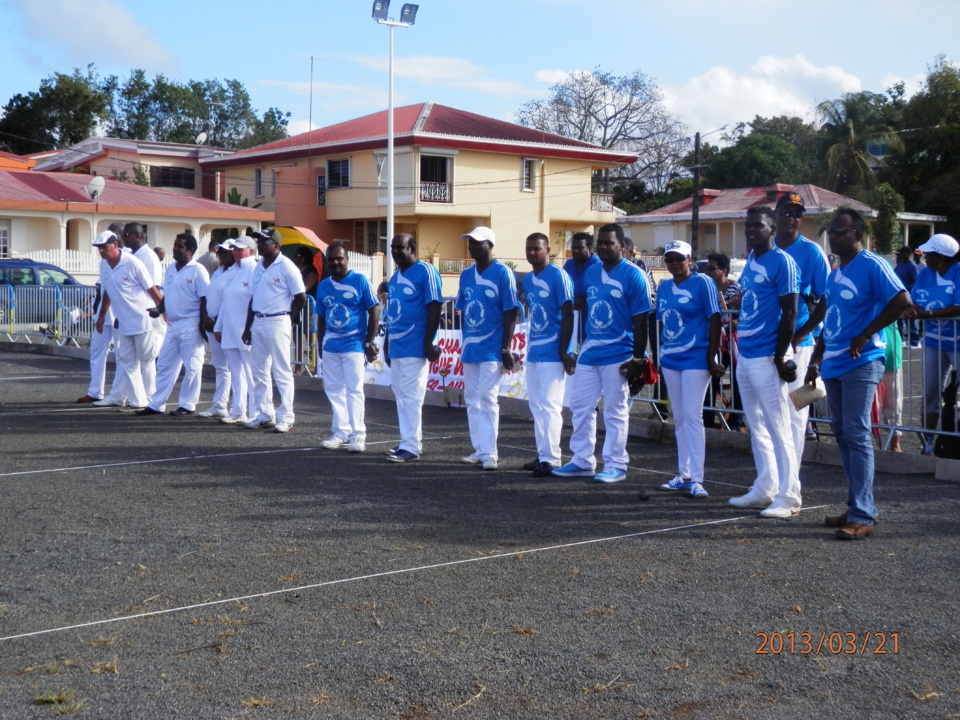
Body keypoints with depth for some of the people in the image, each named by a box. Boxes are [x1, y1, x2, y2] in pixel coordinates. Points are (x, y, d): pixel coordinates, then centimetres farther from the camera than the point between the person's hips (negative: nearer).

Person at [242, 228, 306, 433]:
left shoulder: (286, 266, -10)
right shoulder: (259, 267, 13)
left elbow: (300, 296, -9)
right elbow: (254, 298, 17)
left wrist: (291, 319, -2)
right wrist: (248, 327, 15)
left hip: (277, 323, -8)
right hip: (258, 322, 8)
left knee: (282, 373, -4)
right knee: (260, 372, 11)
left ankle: (285, 418, -1)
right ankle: (264, 415, 18)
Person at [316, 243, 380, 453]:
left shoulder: (360, 281, -4)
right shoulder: (323, 286, 11)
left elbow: (374, 312, -5)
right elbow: (321, 318, 17)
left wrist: (369, 342, -7)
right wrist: (320, 346, 15)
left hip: (354, 344, -5)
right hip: (330, 347, 6)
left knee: (354, 389, -7)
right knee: (334, 390, 7)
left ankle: (358, 435, -4)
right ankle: (341, 432, 15)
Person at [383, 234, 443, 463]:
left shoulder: (425, 272, -9)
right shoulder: (395, 277, 17)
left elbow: (435, 307, -13)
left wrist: (428, 342, -17)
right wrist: (387, 344, 21)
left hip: (415, 347, -9)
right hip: (396, 345, 9)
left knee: (410, 396, -8)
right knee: (401, 396, 12)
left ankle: (410, 446, -5)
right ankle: (410, 441, 20)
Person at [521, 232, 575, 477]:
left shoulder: (558, 276, -10)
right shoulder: (527, 280, 13)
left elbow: (567, 315, -12)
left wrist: (564, 351, -16)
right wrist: (530, 344, 18)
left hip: (552, 353, -8)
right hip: (533, 352, 8)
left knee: (549, 405, -9)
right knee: (537, 406, 11)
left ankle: (551, 459, -8)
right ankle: (542, 455, 18)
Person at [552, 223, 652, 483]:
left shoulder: (633, 276, -9)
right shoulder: (591, 273, 10)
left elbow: (640, 321, -10)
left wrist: (637, 359, -13)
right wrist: (583, 347, 13)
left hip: (618, 355, -7)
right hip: (589, 352, 7)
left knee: (615, 412, 0)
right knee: (580, 407, 10)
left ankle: (615, 466, 9)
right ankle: (582, 461, 20)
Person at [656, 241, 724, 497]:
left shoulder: (702, 283, -5)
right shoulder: (664, 287, 13)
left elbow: (714, 320, -8)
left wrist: (711, 358, -13)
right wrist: (660, 354, 15)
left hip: (696, 359, -7)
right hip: (670, 359, 7)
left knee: (692, 416, -10)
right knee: (679, 418, 11)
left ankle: (696, 479, -8)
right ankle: (684, 475, 19)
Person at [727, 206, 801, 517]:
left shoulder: (781, 262, -10)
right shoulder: (750, 261, 15)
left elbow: (789, 313, -13)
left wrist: (780, 357, -16)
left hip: (766, 357, -9)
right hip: (745, 355, 9)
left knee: (778, 428, -6)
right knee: (757, 428, 14)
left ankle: (788, 497, -2)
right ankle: (764, 489, 22)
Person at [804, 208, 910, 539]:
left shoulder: (871, 265, -9)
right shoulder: (835, 273, 16)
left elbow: (902, 301, -19)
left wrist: (865, 336, -17)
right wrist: (815, 361, 18)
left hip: (860, 364, -9)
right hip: (834, 365, 9)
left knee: (856, 435, -11)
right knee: (843, 434, 11)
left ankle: (862, 516, -10)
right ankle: (858, 506, 20)